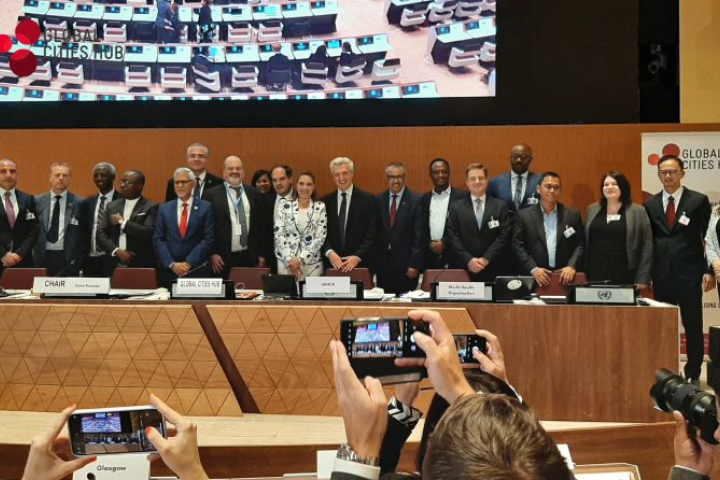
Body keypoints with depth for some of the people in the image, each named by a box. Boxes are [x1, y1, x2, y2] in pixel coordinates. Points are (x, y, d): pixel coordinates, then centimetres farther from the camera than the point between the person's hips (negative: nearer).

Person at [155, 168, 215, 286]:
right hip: (169, 270, 2)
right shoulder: (164, 208, 9)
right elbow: (159, 240, 4)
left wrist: (189, 263, -11)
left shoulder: (205, 207, 2)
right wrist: (172, 264, -9)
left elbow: (208, 239, -4)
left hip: (197, 270, -2)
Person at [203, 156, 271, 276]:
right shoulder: (211, 195, 2)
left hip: (250, 259, 2)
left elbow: (264, 226, 11)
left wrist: (263, 255, 8)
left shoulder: (255, 194, 10)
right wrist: (212, 254, -7)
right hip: (223, 260, -2)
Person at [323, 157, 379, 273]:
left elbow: (371, 234, -5)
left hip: (360, 264, -2)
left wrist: (357, 257, -16)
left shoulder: (368, 200, -1)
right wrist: (329, 252, -13)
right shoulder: (326, 202, 7)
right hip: (332, 264, 2)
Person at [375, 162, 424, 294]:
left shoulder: (416, 201, -4)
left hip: (406, 263, -3)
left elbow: (419, 235, -6)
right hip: (383, 263, 3)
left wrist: (414, 264, -10)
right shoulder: (379, 200, 7)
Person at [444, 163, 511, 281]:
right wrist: (468, 260, -12)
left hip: (492, 270, 0)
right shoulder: (456, 207, 7)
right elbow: (452, 237, -1)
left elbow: (504, 236, -1)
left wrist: (486, 259, -11)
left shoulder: (500, 206, 7)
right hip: (463, 269, 0)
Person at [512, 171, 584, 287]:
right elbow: (518, 245, 0)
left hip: (564, 277, 1)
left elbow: (580, 245, 6)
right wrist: (533, 269, -11)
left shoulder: (572, 215, 9)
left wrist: (572, 266, -10)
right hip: (534, 278, -1)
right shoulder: (524, 215, 5)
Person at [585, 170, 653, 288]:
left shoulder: (638, 211, 1)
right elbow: (585, 243, 12)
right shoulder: (592, 210, 11)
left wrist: (642, 279, -7)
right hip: (596, 272, 3)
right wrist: (583, 273, 5)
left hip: (623, 273, -2)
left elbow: (647, 245, -2)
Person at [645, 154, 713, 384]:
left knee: (693, 325, 5)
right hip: (661, 275, 3)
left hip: (689, 273, -2)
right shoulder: (650, 205, 8)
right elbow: (648, 241, 9)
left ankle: (693, 374, 16)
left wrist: (708, 270, -7)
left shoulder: (699, 200, -1)